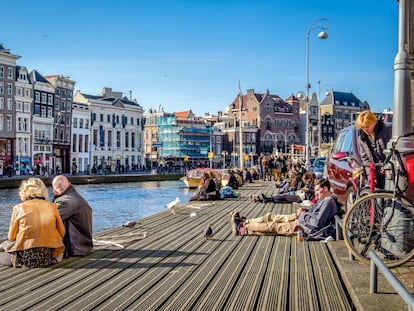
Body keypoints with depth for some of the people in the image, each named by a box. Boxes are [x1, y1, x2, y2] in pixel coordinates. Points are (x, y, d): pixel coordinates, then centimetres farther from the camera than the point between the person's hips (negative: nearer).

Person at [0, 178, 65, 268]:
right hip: (48, 257, -1)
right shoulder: (52, 207, 0)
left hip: (24, 259, 1)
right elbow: (62, 233, 7)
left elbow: (11, 237, 1)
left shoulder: (18, 208, -4)